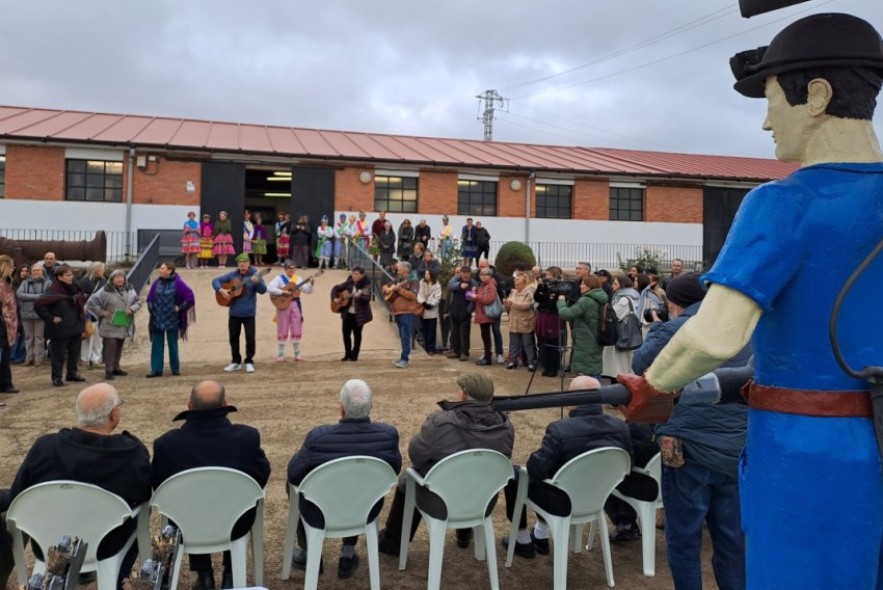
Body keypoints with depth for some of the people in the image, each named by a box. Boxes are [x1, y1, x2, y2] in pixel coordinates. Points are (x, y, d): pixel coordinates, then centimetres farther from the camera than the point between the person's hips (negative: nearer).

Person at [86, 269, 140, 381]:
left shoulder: (129, 290, 5)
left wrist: (132, 309, -7)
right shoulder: (106, 291, -10)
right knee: (110, 346, -8)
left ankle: (116, 368, 26)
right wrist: (102, 312, -10)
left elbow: (138, 301, 12)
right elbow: (91, 302, -7)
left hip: (124, 325, 5)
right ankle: (108, 370, -1)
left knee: (119, 347, 14)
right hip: (110, 326, -5)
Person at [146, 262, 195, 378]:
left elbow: (189, 296, -13)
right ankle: (156, 370, 9)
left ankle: (175, 369, 19)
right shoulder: (157, 282, 3)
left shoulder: (178, 283, -11)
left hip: (171, 320, -4)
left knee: (172, 344, 7)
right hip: (157, 319, 4)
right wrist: (151, 308, 6)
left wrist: (180, 308, -12)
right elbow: (150, 297, 16)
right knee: (156, 345, 5)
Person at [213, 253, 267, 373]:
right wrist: (221, 290, -11)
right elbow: (215, 281, 8)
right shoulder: (232, 275, 4)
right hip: (234, 312, 4)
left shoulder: (255, 274, -5)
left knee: (250, 338, -3)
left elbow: (263, 290, -14)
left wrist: (257, 282, -34)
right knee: (233, 337, 10)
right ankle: (236, 362, 22)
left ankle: (249, 362, 9)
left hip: (249, 313, -4)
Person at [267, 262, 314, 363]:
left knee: (297, 330, 6)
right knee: (282, 331, 1)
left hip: (295, 305, 4)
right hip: (283, 305, -4)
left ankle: (297, 354, 16)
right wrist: (282, 292, -25)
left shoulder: (297, 279, 8)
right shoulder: (279, 279, -5)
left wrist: (311, 284, -15)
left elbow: (307, 290, 4)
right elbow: (269, 288, -19)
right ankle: (280, 355, 10)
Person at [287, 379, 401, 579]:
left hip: (320, 515, -2)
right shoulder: (388, 434, -20)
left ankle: (309, 555, 38)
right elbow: (394, 470, -3)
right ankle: (348, 553, 34)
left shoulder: (318, 436, -28)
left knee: (293, 483, 28)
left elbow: (293, 474, -13)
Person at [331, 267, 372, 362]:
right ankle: (347, 354, 23)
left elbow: (367, 299, -23)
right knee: (346, 333, 7)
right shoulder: (349, 283, 4)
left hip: (359, 314, -5)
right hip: (347, 313, 5)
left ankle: (354, 355, 19)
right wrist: (334, 298, -1)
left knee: (357, 334, 5)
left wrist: (359, 296, -40)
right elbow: (335, 288, 13)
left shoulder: (366, 285, -11)